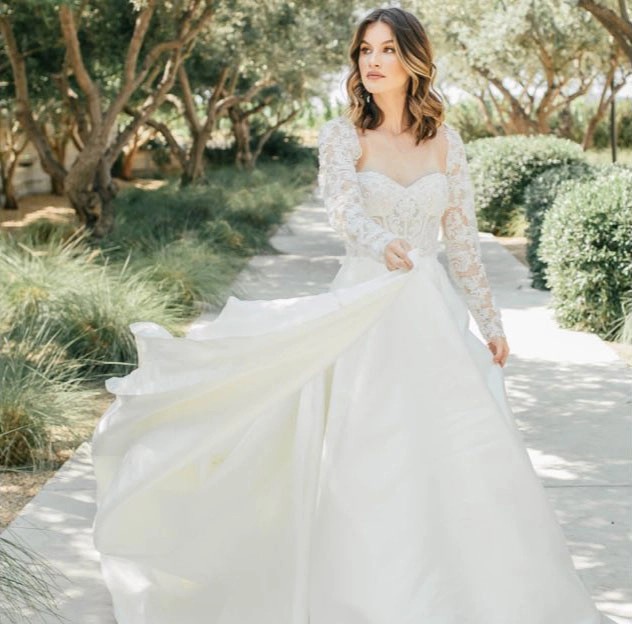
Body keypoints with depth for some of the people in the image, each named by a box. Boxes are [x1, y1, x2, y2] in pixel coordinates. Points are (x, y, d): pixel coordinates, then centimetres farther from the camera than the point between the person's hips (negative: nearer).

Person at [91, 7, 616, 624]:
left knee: (454, 466, 1)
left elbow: (462, 242, 12)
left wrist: (490, 323, 12)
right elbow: (343, 207, -21)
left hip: (432, 316, 2)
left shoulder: (445, 142, 7)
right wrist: (382, 244, -43)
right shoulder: (342, 135, -1)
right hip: (362, 314, -2)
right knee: (365, 469, -1)